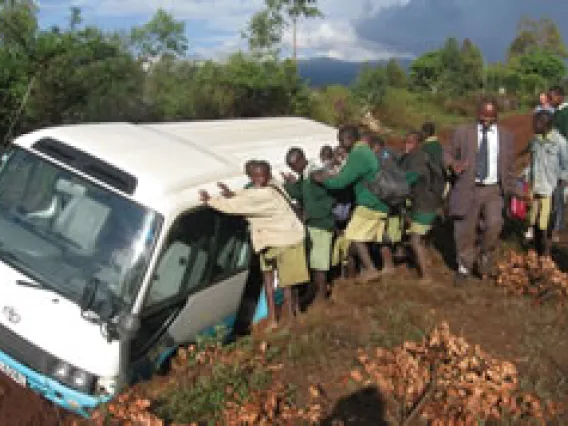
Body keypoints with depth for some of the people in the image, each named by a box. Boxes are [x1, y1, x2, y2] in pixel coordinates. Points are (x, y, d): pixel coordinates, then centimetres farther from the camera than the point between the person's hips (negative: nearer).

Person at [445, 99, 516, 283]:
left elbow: (509, 167, 13)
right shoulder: (462, 132, 2)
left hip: (493, 190, 1)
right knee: (465, 232, 4)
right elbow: (449, 154, 6)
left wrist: (510, 192, 11)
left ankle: (485, 254, 8)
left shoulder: (506, 137, 7)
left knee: (494, 224, -21)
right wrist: (453, 163, -17)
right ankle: (464, 268, 26)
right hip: (468, 189, 0)